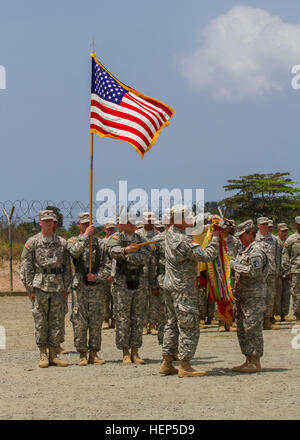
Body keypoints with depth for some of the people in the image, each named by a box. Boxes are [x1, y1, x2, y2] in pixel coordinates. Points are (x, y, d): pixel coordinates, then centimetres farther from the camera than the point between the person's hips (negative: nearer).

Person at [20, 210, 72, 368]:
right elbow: (26, 267, 0)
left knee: (57, 321, 3)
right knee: (41, 321, 0)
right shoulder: (32, 242, 2)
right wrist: (30, 289, -6)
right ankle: (43, 355, 6)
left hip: (58, 287, 3)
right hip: (40, 286, -2)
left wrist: (66, 288, 3)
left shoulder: (62, 243, 10)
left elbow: (68, 267, 11)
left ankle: (54, 355, 10)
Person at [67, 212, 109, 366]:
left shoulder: (100, 243, 9)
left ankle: (94, 353, 10)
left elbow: (106, 267, 5)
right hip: (80, 287, -2)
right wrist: (85, 236, -19)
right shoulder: (73, 241, 5)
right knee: (80, 322, -2)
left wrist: (96, 277, -12)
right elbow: (75, 252, -19)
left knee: (96, 321, 3)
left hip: (97, 286, 2)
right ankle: (82, 355, 3)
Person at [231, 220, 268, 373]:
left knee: (252, 328, -8)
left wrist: (234, 265, -19)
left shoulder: (256, 251, -12)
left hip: (254, 296, -10)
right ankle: (248, 361, 17)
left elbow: (253, 271, -23)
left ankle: (255, 363, -5)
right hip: (242, 295, 10)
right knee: (242, 329, 11)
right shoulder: (244, 251, 19)